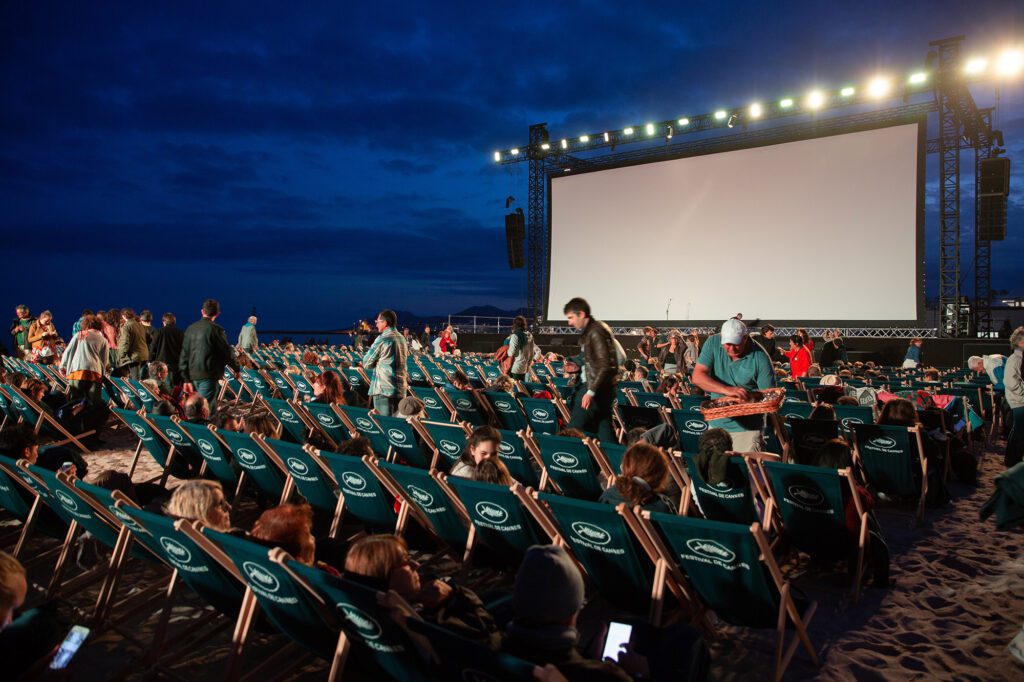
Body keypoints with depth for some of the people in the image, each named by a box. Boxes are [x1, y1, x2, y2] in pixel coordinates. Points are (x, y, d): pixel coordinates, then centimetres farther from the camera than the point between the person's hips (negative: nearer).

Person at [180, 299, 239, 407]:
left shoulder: (190, 329, 9)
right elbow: (226, 352, -5)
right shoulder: (216, 329, -10)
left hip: (193, 375, 7)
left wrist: (186, 379, 16)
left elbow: (184, 355, 11)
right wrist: (236, 369, 11)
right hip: (209, 375, -7)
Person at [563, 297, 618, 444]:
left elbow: (604, 365, -23)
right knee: (604, 428, 12)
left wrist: (591, 391, -27)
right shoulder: (590, 331, 14)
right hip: (602, 388, 10)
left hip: (599, 388, -10)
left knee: (574, 428, -6)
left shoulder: (595, 332, -16)